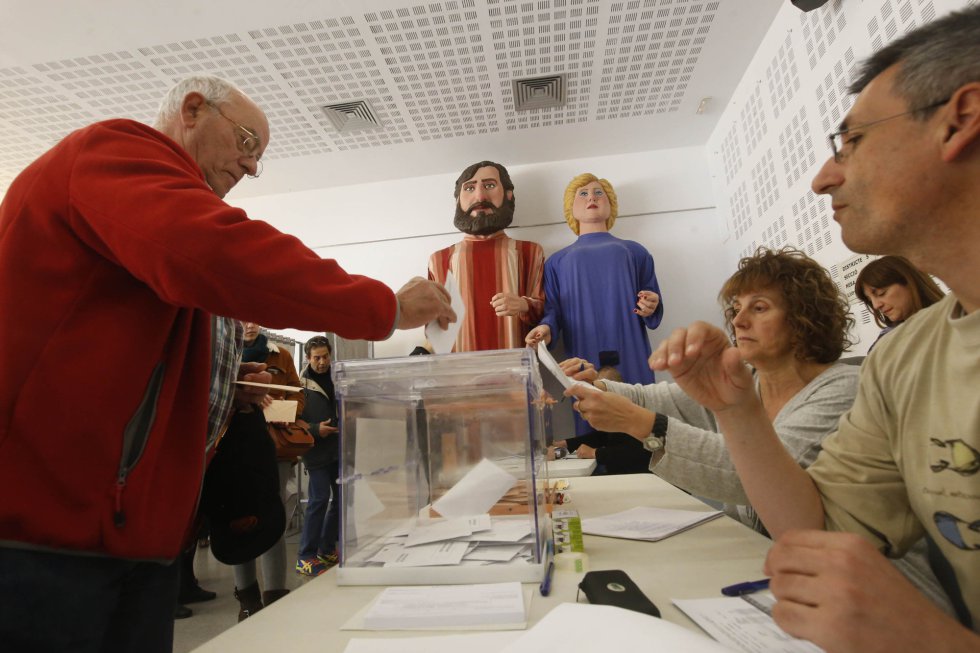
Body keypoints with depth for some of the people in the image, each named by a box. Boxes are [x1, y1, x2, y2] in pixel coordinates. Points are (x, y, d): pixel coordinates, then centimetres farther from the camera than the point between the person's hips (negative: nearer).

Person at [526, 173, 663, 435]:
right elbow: (553, 309, 7)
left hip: (631, 359, 1)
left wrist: (651, 309, -10)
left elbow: (652, 311, 14)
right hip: (584, 362, 0)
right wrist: (546, 329, -15)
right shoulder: (557, 261, 19)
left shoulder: (634, 251, 18)